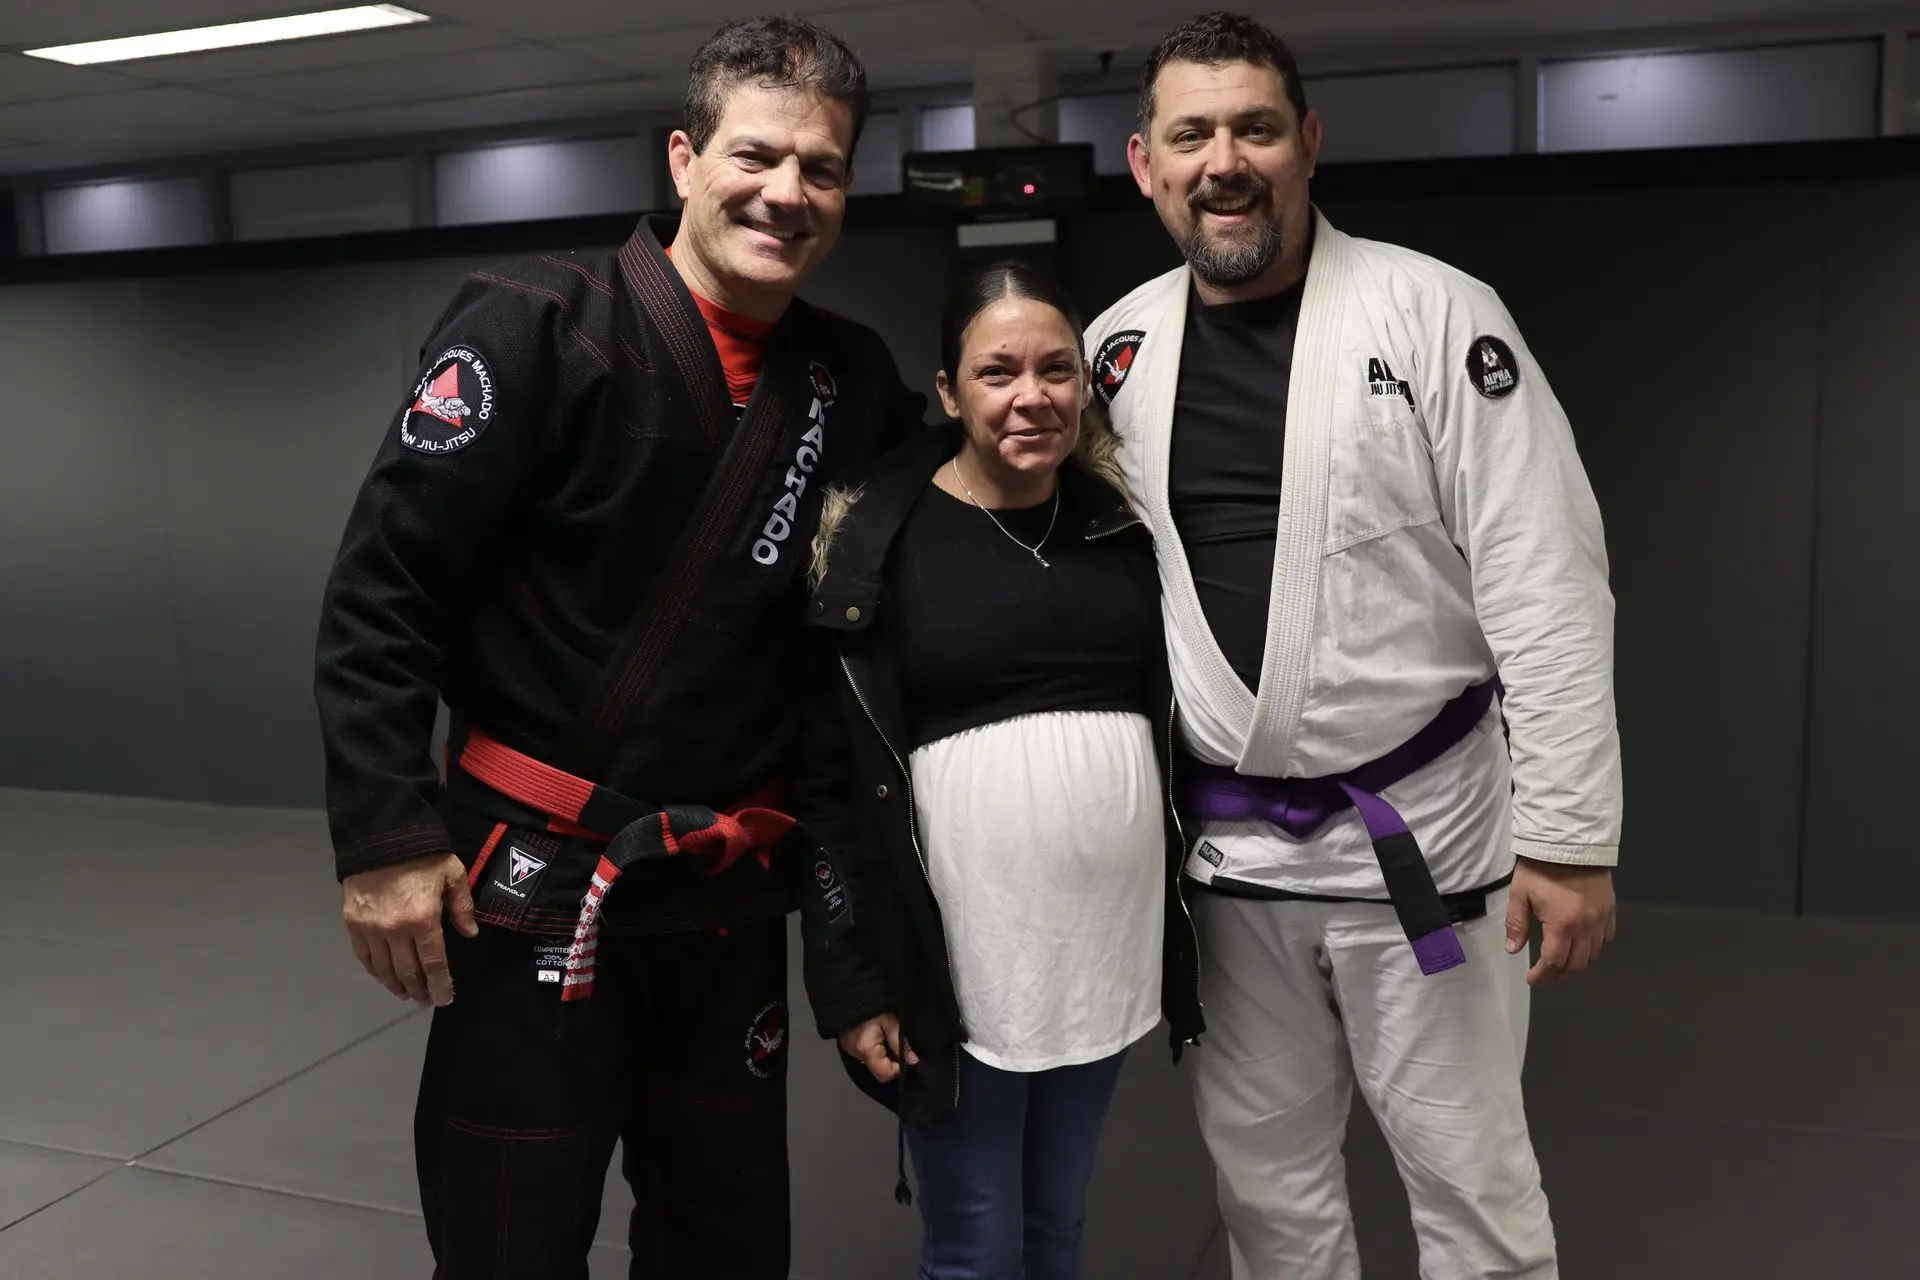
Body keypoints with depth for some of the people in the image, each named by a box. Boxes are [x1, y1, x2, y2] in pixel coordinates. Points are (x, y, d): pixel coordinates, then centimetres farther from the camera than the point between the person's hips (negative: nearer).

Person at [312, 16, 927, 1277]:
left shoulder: (852, 376, 6)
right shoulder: (537, 326, -10)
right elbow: (383, 586, -11)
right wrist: (386, 833, -15)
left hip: (733, 902, 5)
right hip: (535, 887, -4)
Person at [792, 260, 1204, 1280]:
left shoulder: (1125, 523, 7)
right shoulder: (873, 543, -7)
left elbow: (1178, 725, 12)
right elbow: (825, 776, -7)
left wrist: (1192, 926, 11)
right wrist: (852, 979, -9)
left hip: (1111, 941, 4)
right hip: (958, 955, -4)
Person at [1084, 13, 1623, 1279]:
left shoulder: (1434, 313, -10)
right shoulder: (1118, 349, 3)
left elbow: (1546, 586, -12)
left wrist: (1570, 839, -13)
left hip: (1419, 829, -3)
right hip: (1218, 843, 4)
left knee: (1470, 1174, 11)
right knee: (1266, 1175, 18)